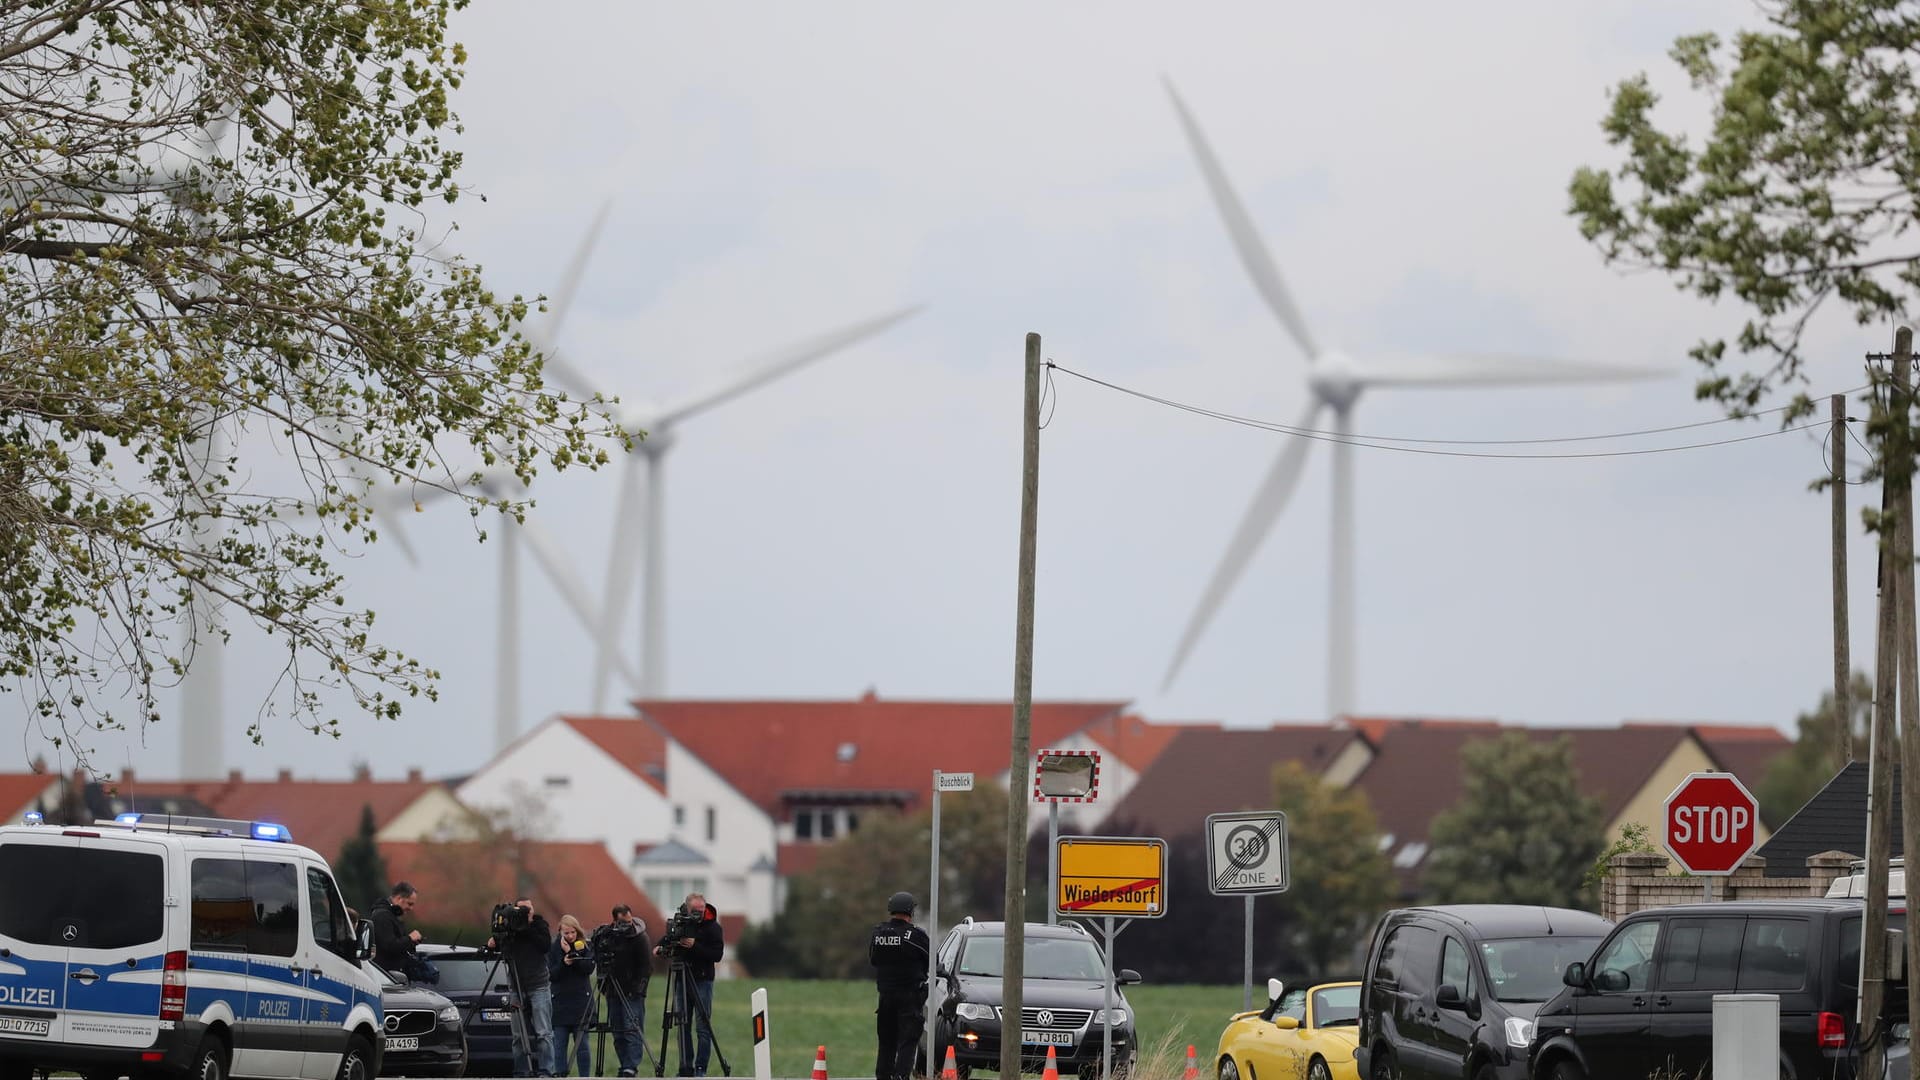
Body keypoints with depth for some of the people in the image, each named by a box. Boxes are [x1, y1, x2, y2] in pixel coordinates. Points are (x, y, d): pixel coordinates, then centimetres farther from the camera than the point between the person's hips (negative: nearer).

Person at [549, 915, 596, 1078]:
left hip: (581, 1001, -1)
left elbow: (589, 968, -9)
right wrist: (564, 963, -17)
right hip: (560, 1002, 1)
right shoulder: (554, 949, 6)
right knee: (559, 1044, -2)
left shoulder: (586, 947, 5)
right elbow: (552, 975, -1)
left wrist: (571, 954, -15)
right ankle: (559, 1076, 2)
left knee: (582, 1044, -1)